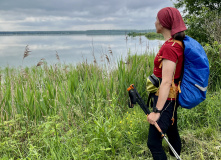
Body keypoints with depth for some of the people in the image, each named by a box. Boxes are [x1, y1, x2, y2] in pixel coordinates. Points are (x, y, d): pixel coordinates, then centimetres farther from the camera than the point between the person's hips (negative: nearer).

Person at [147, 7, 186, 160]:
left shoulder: (169, 47, -23)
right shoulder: (178, 43, 6)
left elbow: (166, 82, -26)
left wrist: (157, 111, -25)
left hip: (166, 99, -10)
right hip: (173, 97, 10)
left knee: (153, 142, -2)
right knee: (172, 133, 25)